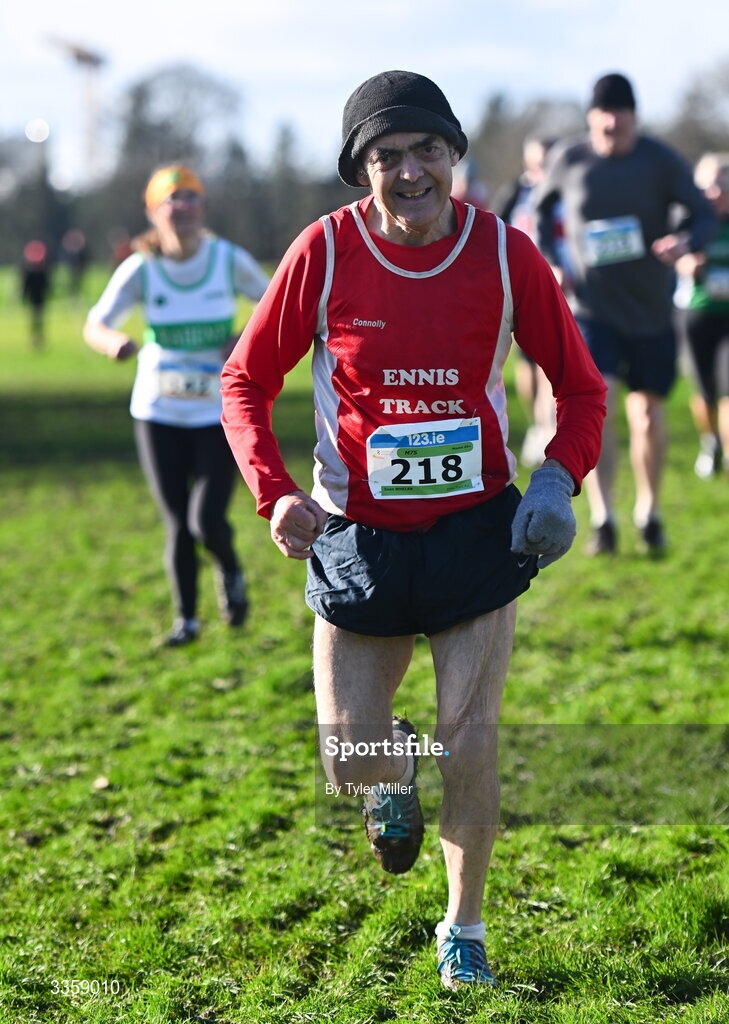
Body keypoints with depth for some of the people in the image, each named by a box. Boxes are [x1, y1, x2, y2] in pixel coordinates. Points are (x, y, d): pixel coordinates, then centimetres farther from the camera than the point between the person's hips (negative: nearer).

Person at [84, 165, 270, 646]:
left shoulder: (229, 259, -9)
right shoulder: (141, 268, -9)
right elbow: (95, 325, -13)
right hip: (158, 411, 1)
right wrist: (115, 342, -36)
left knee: (207, 520, -12)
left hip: (220, 412, -1)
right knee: (177, 524, 4)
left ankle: (231, 572, 22)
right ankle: (187, 617, 25)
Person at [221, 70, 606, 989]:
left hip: (478, 529, 0)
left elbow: (578, 384, 2)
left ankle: (464, 929, 20)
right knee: (348, 763, 4)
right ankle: (394, 772, 44)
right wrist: (274, 493, -15)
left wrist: (561, 478, -16)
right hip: (357, 536, 0)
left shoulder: (504, 253, -8)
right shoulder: (324, 253, -10)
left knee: (469, 743, -3)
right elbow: (245, 380, 0)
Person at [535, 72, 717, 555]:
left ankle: (649, 512, 29)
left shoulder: (662, 161, -7)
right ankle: (602, 519, -18)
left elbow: (705, 214, -2)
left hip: (651, 310, 1)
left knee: (647, 413, 8)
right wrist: (547, 261, -1)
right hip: (592, 308, 0)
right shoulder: (567, 160, -3)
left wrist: (686, 241, -25)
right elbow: (541, 209, 15)